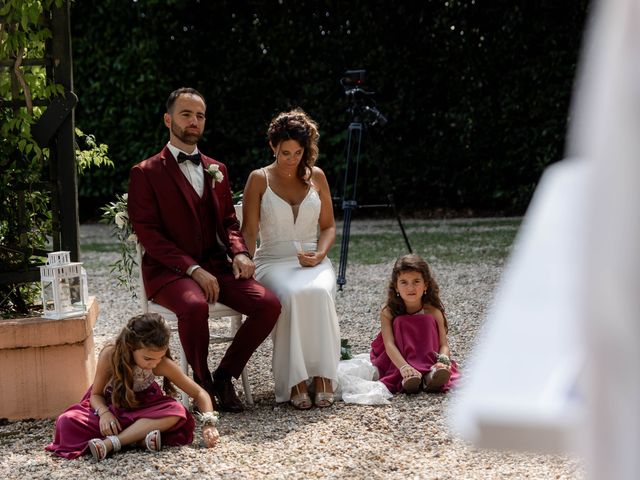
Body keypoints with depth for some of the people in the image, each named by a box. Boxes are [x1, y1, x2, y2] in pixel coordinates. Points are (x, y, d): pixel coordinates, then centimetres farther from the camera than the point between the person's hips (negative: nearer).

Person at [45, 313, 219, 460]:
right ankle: (140, 436, -35)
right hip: (111, 404, 0)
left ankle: (112, 443, -36)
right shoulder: (110, 355, -27)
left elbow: (199, 393, -15)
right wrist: (104, 413, -34)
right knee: (68, 422, -28)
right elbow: (96, 394, -13)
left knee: (177, 411, -32)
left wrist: (209, 423, -30)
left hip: (143, 407, 1)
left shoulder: (162, 364, -24)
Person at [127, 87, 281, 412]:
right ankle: (201, 380, -12)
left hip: (215, 266, 5)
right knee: (194, 306, -38)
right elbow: (147, 233, -9)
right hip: (168, 270, -5)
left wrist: (239, 252, -4)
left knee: (268, 304, -19)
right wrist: (193, 269, -19)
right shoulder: (146, 173, -1)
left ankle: (225, 374, -2)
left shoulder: (216, 171, 18)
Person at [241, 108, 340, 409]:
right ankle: (295, 381, -33)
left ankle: (323, 377, -32)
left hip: (313, 260, 2)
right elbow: (249, 230, 1)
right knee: (291, 295, -37)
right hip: (273, 262, -2)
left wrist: (319, 254, -5)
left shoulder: (316, 177, 13)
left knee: (319, 293, -35)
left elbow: (329, 226, 16)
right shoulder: (259, 179, 6)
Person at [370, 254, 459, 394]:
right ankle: (407, 376, -45)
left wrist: (442, 361, -44)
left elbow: (443, 344, -20)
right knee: (400, 322, -24)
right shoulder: (388, 312, -16)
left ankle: (430, 375, -40)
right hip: (396, 360, 0)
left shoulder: (433, 312, -14)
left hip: (427, 359, 1)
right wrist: (404, 366, -47)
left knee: (427, 320, -20)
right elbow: (389, 344, -28)